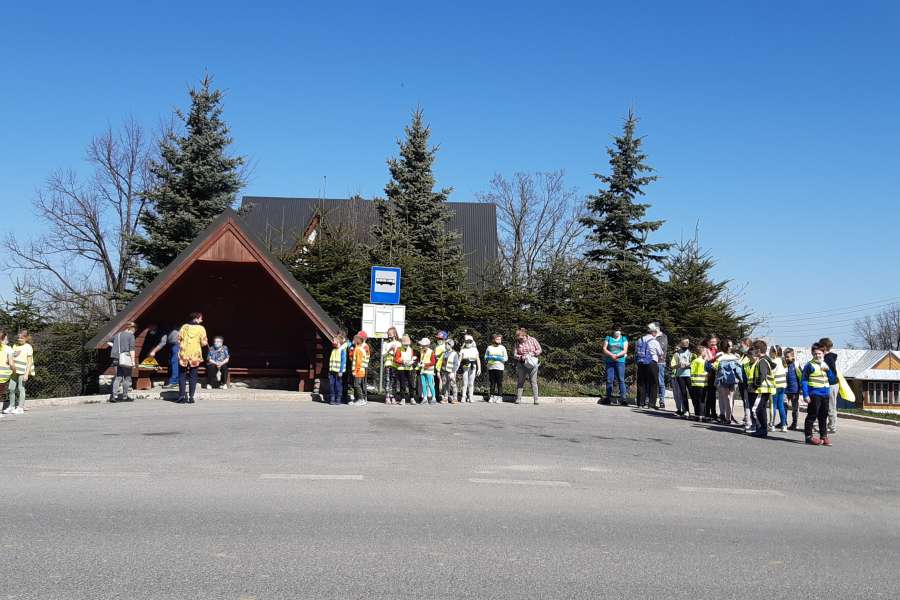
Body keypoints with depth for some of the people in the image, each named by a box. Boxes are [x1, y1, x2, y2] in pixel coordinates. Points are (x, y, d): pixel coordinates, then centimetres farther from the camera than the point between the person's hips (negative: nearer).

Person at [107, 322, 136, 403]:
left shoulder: (118, 334, 16)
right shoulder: (131, 336, -5)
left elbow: (108, 342, 30)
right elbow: (132, 349, -13)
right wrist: (133, 361, -12)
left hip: (117, 359, 6)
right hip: (126, 358, -6)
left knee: (118, 377, 9)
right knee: (127, 377, 4)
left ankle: (114, 396, 2)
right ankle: (125, 396, 6)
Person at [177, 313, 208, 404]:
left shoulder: (184, 326, 4)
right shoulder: (201, 328, -3)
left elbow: (179, 339, 3)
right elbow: (204, 343, -6)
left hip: (183, 355, 2)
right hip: (195, 355, -1)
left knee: (182, 376, 8)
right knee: (193, 377, 6)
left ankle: (182, 397, 1)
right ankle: (191, 397, 1)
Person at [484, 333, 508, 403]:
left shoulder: (502, 348, 9)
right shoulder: (489, 348, 11)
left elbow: (506, 358, 5)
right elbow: (485, 357, 12)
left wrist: (499, 358, -9)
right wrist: (491, 358, -7)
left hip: (499, 368, -1)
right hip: (491, 368, 1)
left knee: (499, 383, -4)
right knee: (492, 383, 4)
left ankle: (499, 397, 0)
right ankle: (492, 396, 9)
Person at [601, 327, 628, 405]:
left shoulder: (624, 339, 11)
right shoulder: (608, 338, 13)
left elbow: (625, 351, 1)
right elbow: (604, 349, 4)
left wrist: (616, 355, -14)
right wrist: (611, 355, -12)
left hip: (620, 361, -2)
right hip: (609, 362, 2)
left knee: (621, 379, -9)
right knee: (609, 380, 1)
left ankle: (623, 398, -12)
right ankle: (608, 398, 7)